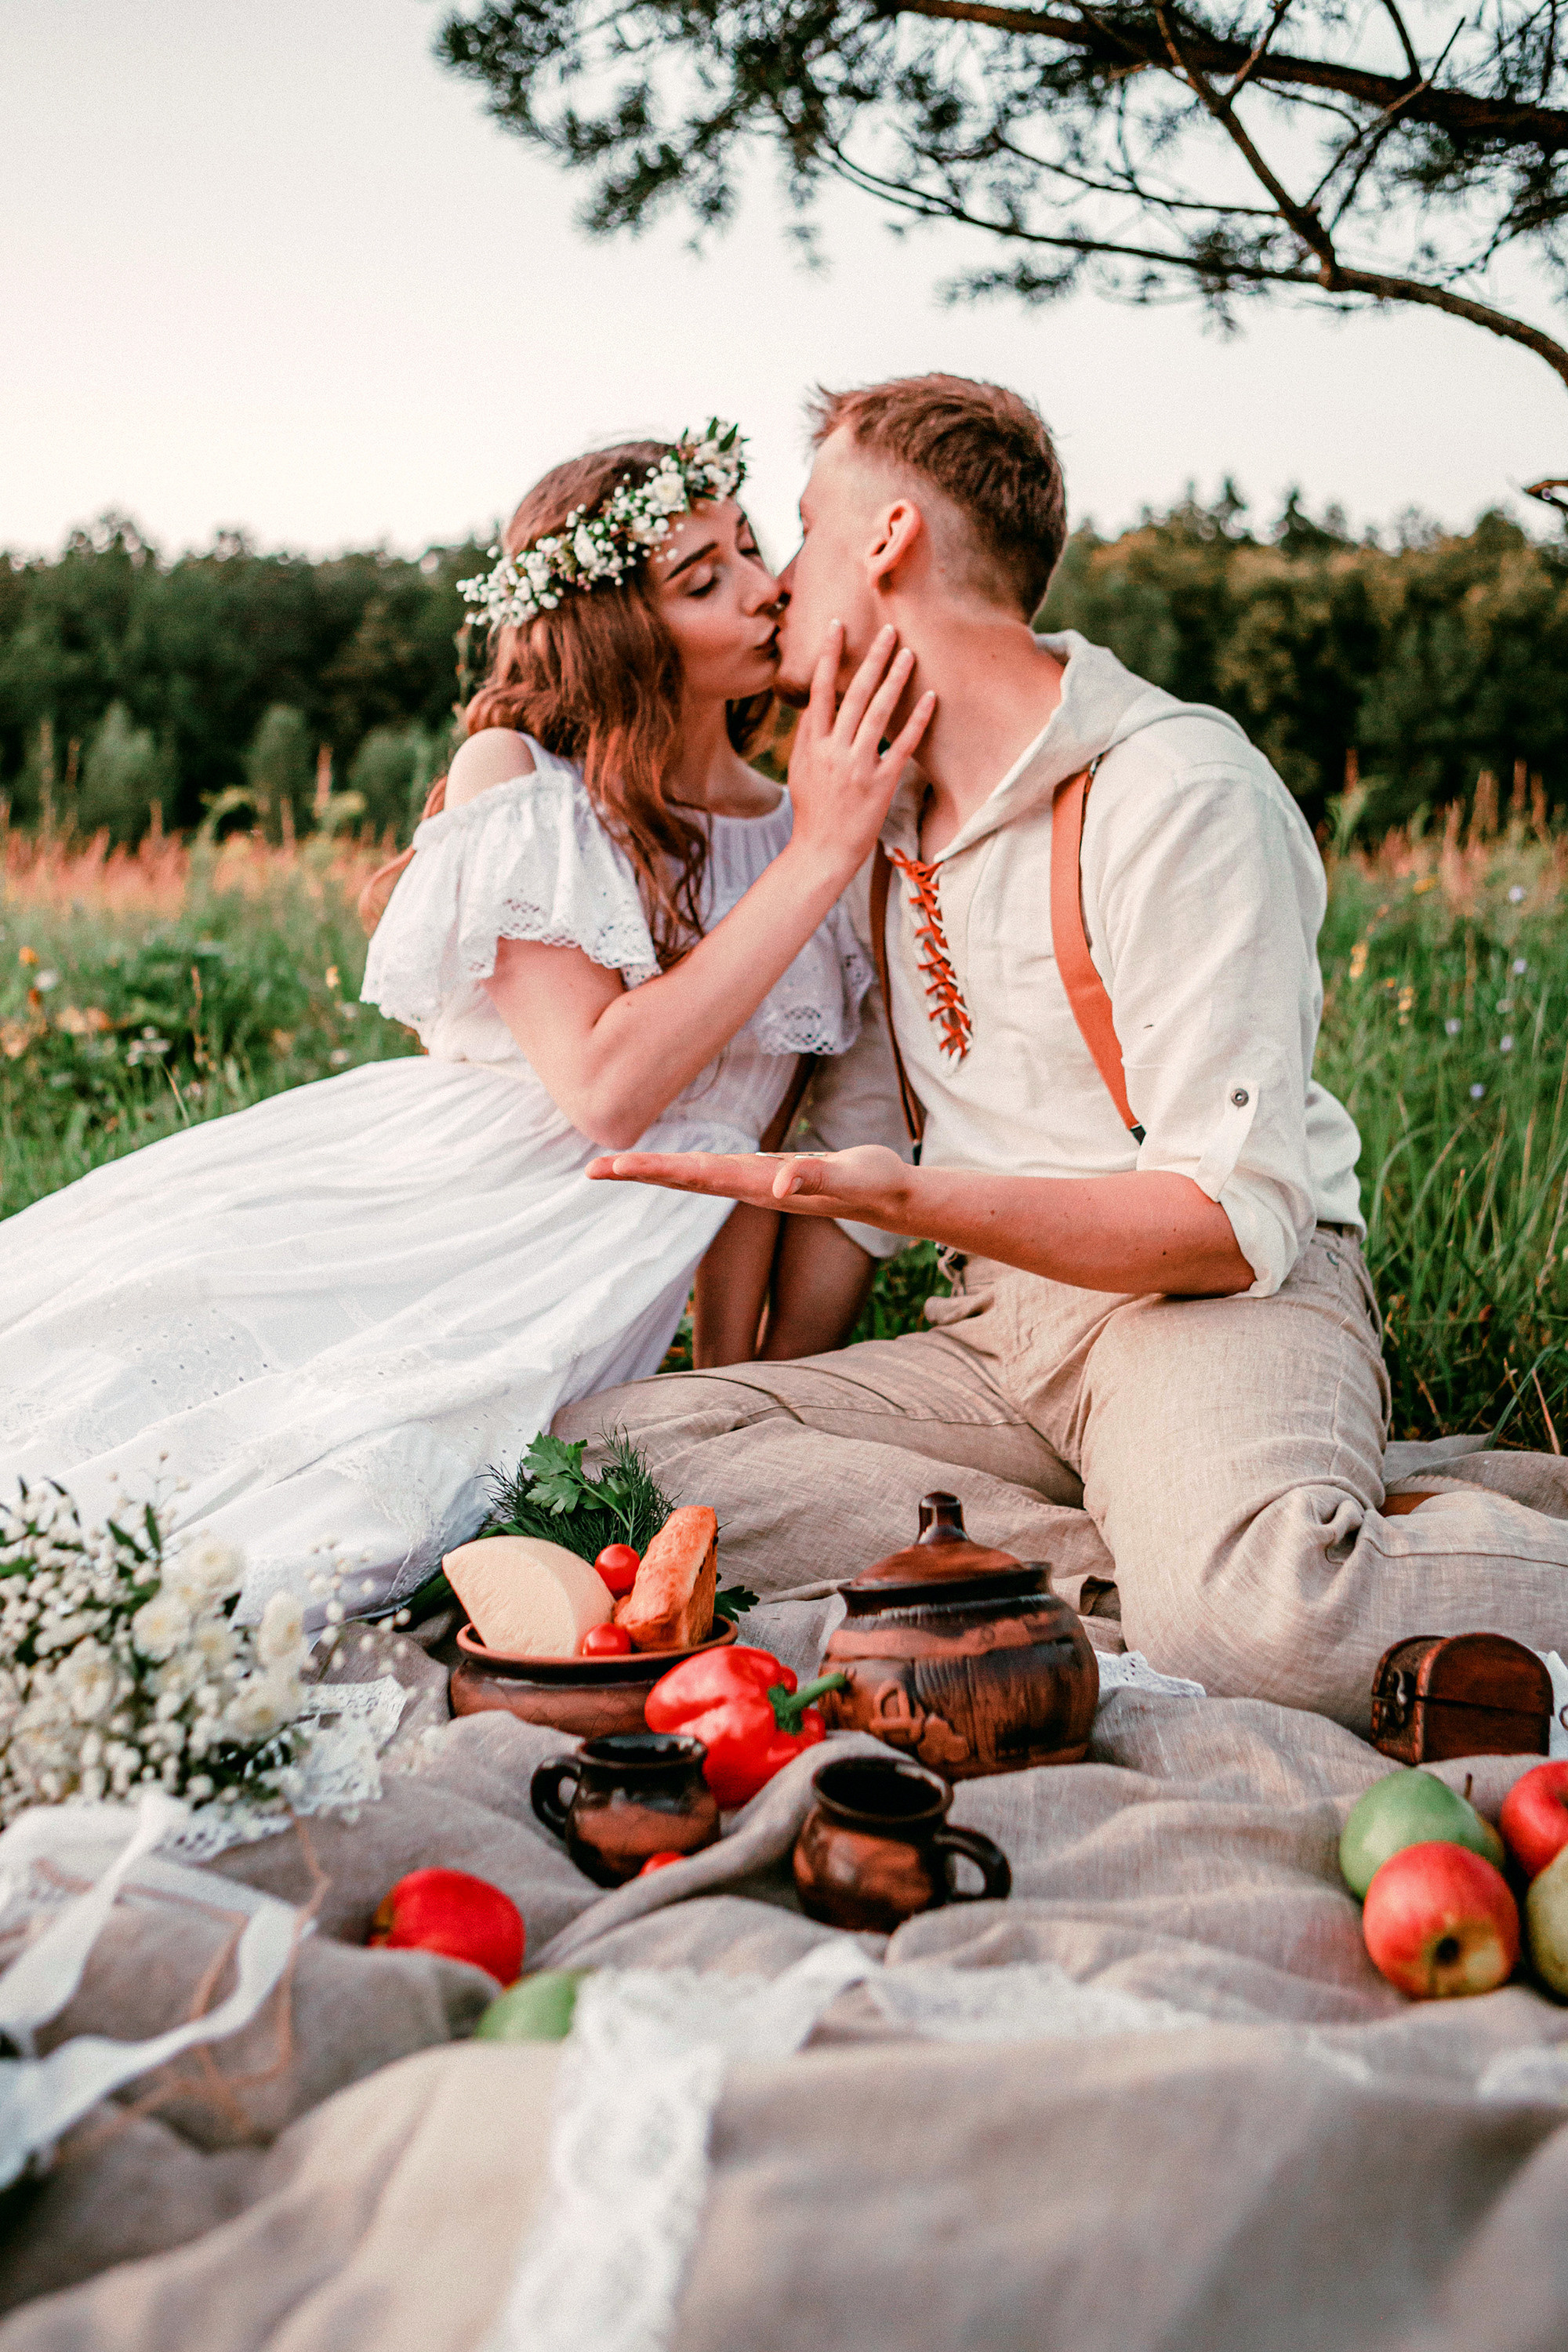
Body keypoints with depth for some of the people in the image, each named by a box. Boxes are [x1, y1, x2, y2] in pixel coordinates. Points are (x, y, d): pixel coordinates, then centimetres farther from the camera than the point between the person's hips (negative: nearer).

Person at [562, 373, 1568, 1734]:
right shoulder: (883, 799, 16)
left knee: (1254, 1615, -41)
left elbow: (1234, 1224, -19)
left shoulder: (1178, 789, -9)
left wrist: (913, 1198, -29)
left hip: (1220, 1302, -7)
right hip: (1000, 1329, 8)